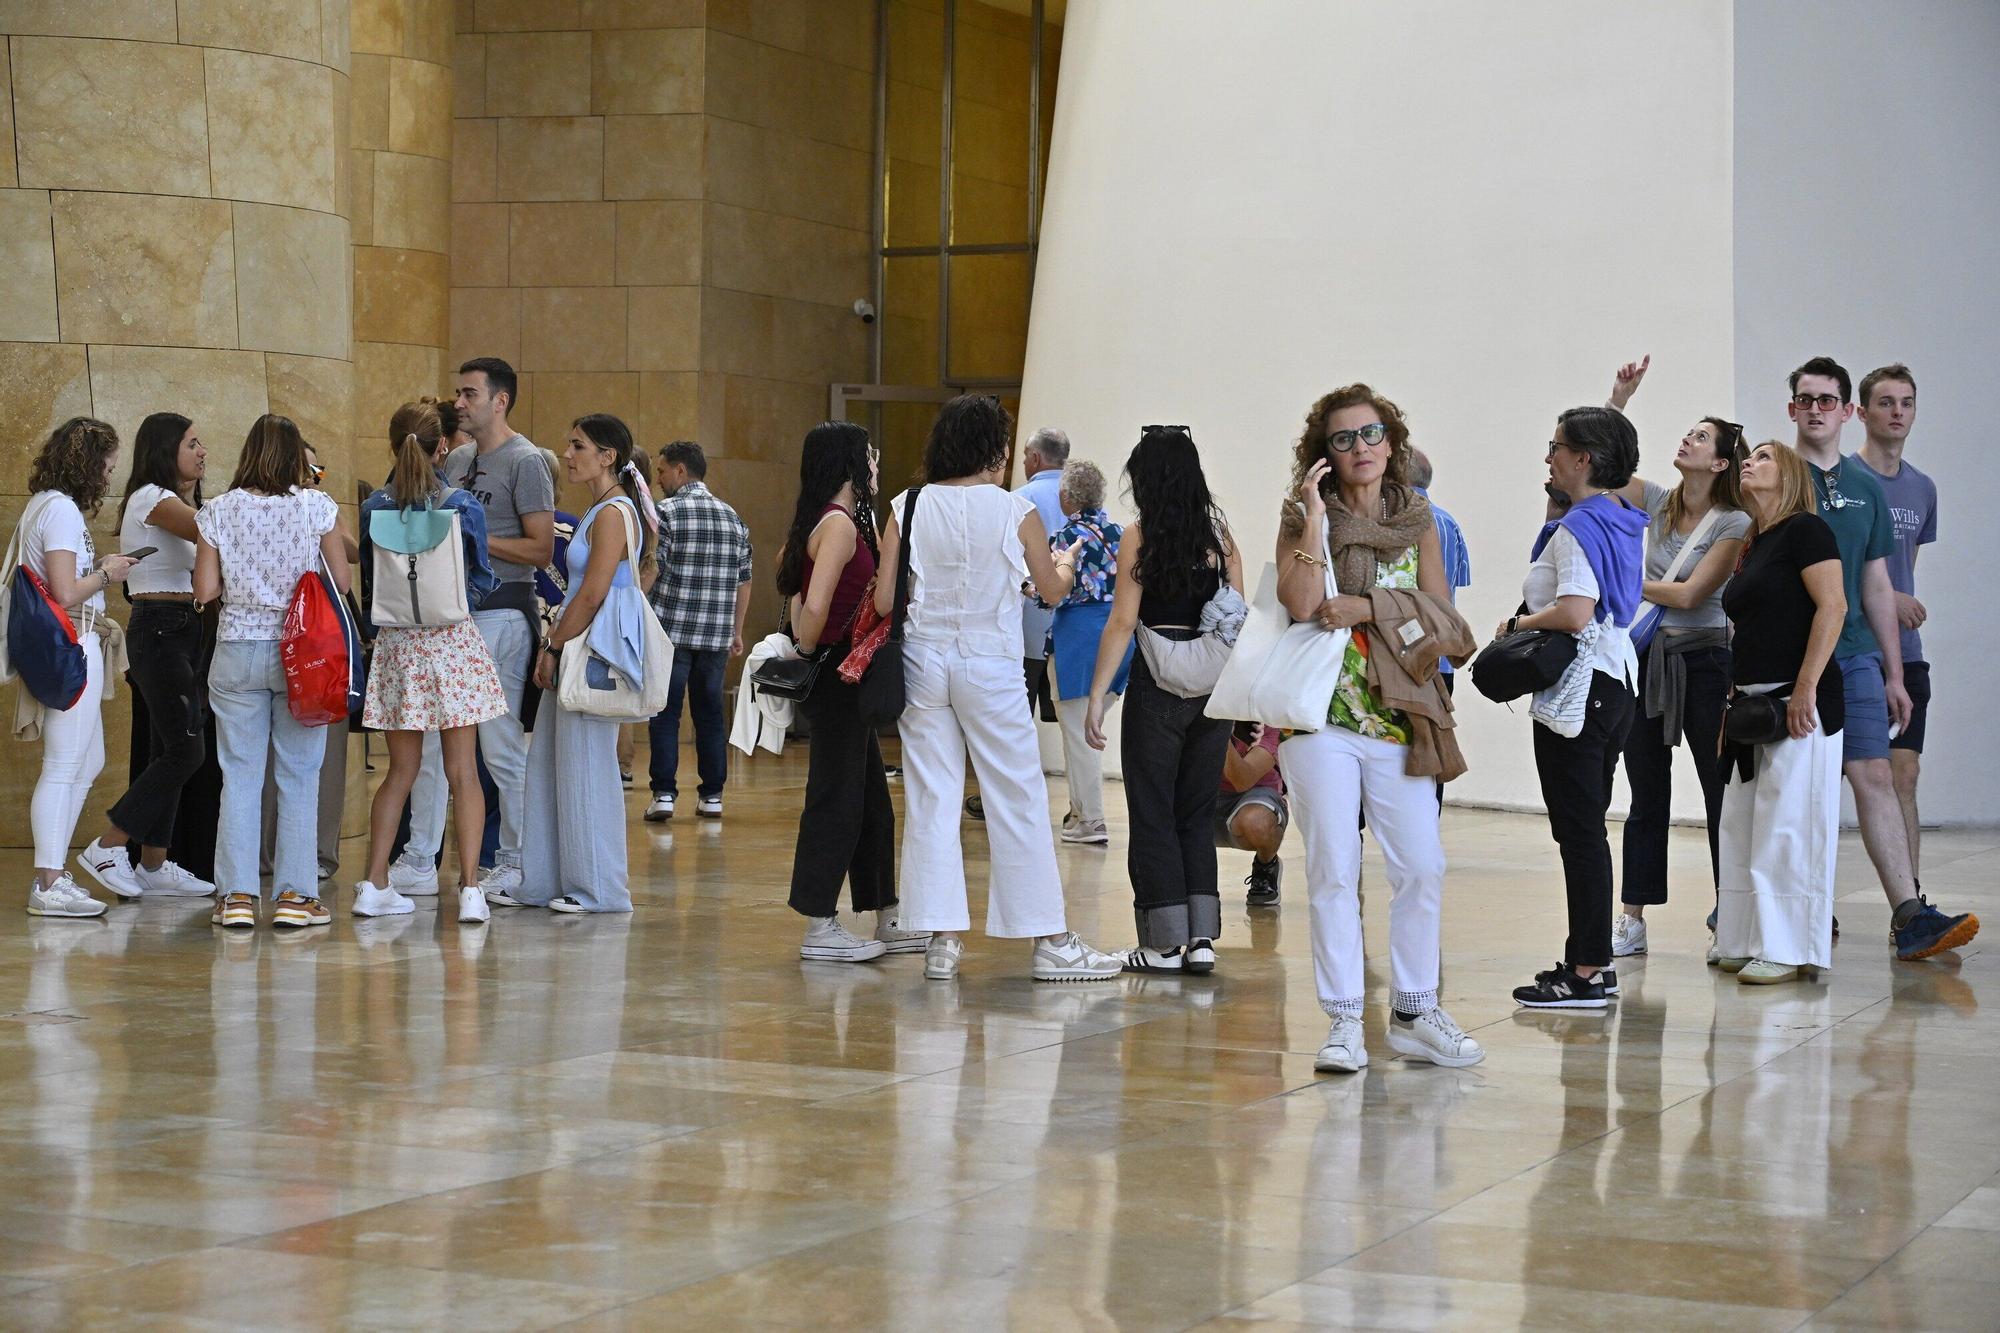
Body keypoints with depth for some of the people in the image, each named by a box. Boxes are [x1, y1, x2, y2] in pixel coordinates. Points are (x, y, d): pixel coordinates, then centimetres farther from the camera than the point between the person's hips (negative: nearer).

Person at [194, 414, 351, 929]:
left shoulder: (217, 512, -1)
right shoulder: (317, 507, -5)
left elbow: (205, 589, 0)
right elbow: (342, 581, -1)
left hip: (237, 650, 1)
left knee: (239, 775, 5)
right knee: (299, 775, 5)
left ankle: (237, 895, 4)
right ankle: (294, 894, 5)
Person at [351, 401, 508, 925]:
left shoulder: (373, 509, -1)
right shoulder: (464, 507, -6)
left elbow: (365, 584, 8)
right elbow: (481, 579, 5)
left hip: (396, 645, 2)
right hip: (452, 640, -2)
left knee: (401, 771, 12)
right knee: (463, 771, 1)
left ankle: (375, 885, 8)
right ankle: (470, 889, -5)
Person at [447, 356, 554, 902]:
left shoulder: (525, 462, -8)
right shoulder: (457, 460, 15)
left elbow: (541, 549, -14)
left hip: (500, 613, -8)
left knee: (502, 747, -3)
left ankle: (514, 863, 6)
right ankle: (419, 857, 13)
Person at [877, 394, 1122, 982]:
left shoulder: (908, 508, -1)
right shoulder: (1014, 510, -6)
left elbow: (884, 600, -3)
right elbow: (1052, 589, 6)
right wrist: (1067, 564, 27)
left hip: (923, 661, 3)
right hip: (989, 664, -2)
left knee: (930, 800, 7)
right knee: (1019, 800, 4)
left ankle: (942, 939, 6)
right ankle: (1049, 941, 8)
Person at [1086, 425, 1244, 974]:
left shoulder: (1138, 538, -6)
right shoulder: (1220, 535, 5)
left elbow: (1122, 623, -9)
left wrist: (1097, 697, -6)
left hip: (1157, 682, -4)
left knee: (1154, 815, 5)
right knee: (1197, 813, 13)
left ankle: (1165, 943, 6)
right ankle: (1201, 937, 9)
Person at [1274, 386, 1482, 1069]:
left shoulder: (1418, 521, 11)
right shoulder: (1304, 517, 3)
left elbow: (1441, 615, 0)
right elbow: (1300, 603, -14)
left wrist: (1365, 609, -12)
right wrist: (1315, 514, -14)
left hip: (1400, 718, 2)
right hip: (1322, 716, -2)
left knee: (1421, 866, 0)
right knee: (1333, 870, -2)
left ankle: (1414, 1012, 13)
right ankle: (1343, 1020, 3)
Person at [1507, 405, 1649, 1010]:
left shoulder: (1579, 527, -16)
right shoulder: (1624, 521, 13)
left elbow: (1575, 613, -29)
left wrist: (1519, 622, -12)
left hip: (1576, 692, -10)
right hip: (1616, 682, 10)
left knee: (1578, 831, -6)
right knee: (1587, 829, 15)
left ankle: (1586, 972, -3)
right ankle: (1593, 959, 21)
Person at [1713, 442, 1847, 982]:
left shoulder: (1804, 529, -7)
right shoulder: (1755, 548, 19)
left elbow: (1833, 606, -17)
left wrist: (1806, 687, -23)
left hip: (1797, 703, -9)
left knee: (1788, 826, -7)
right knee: (1742, 826, 10)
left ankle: (1790, 951, -3)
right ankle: (1746, 941, 17)